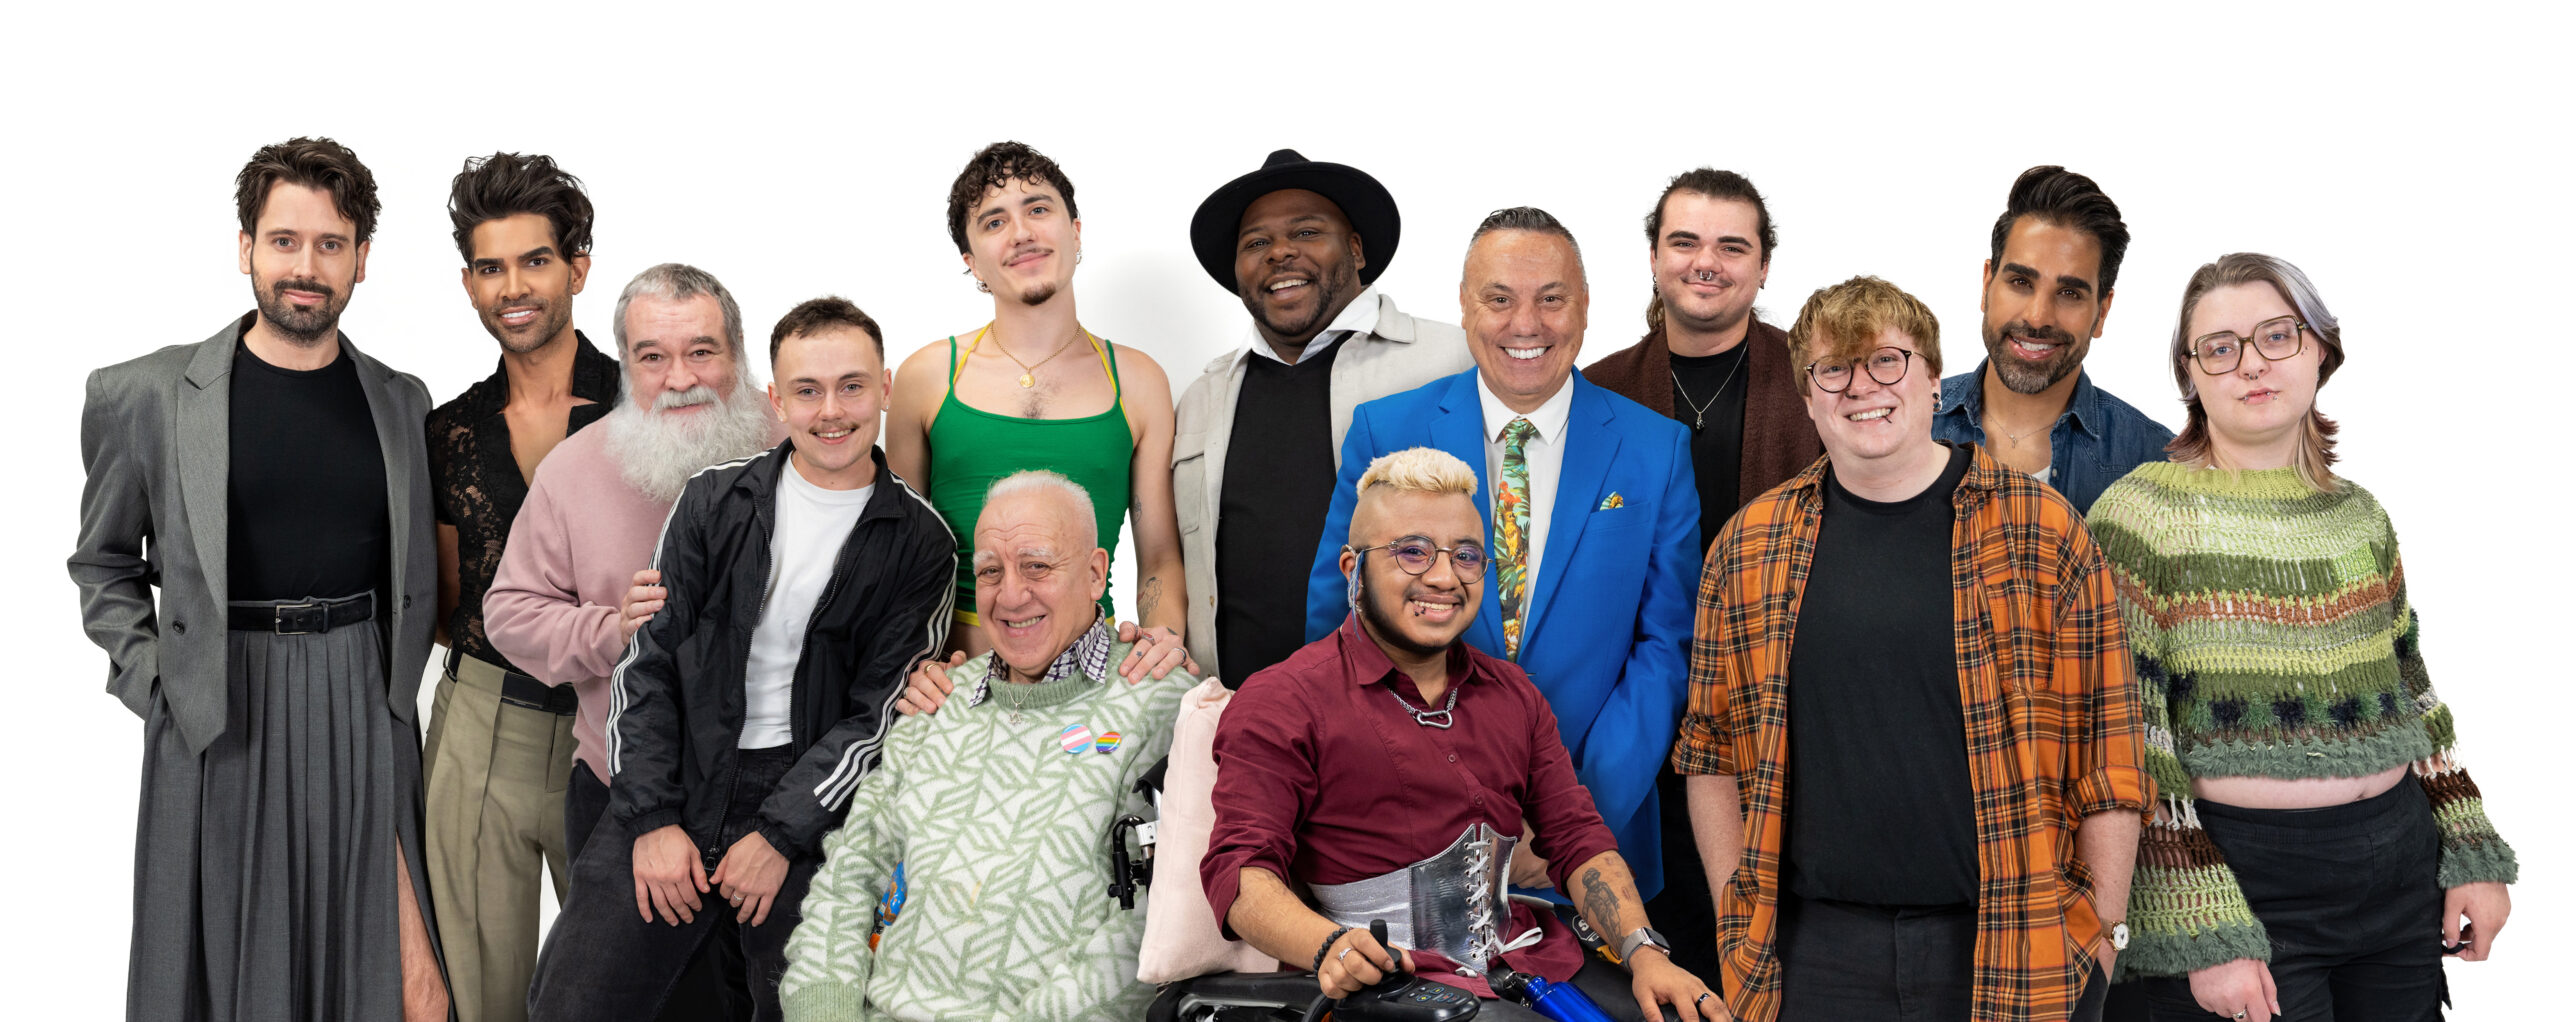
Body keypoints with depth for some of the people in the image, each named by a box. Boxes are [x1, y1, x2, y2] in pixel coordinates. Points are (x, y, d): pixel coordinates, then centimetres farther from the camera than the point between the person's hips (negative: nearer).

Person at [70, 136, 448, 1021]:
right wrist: (154, 684, -1)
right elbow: (102, 564, 8)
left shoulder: (399, 403, 8)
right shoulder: (145, 395, 0)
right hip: (217, 722, -2)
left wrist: (390, 693, 5)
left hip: (362, 715, 2)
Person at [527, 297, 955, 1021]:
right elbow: (647, 663, 5)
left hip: (808, 806, -1)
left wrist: (780, 835, -11)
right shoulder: (715, 501, 6)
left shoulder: (920, 545, 1)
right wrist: (653, 819, -4)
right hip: (678, 787, 1)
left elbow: (880, 712, -3)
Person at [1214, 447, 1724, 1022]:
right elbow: (1240, 869, -11)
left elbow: (1577, 839, 14)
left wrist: (1643, 952, -4)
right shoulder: (1284, 703, -2)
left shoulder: (1512, 694, 20)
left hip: (1537, 961, 7)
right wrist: (1329, 946, -31)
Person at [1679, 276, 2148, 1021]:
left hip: (2018, 954, -1)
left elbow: (2105, 748, -1)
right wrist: (1738, 919, 4)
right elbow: (1713, 749, 10)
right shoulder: (1750, 545, 6)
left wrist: (2105, 929, -4)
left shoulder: (2039, 529, 0)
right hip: (1815, 950, 2)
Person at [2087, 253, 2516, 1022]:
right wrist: (2203, 936, -16)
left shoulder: (2361, 516, 9)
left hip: (2402, 872, 6)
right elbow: (2125, 749, -12)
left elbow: (2411, 697, 18)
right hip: (2241, 881, -5)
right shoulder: (2142, 517, -9)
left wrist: (2473, 857, 9)